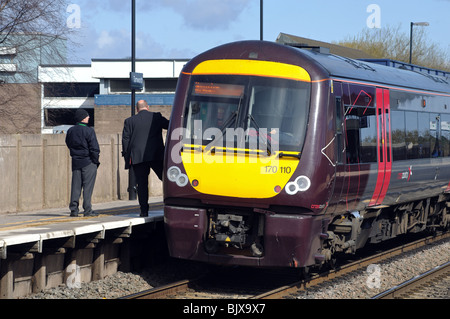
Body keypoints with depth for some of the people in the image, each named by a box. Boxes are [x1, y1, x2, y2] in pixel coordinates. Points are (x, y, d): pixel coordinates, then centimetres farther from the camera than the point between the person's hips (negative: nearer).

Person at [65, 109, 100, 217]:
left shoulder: (70, 131, 7)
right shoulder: (89, 131, -12)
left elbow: (68, 144, 15)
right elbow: (94, 148, -13)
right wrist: (96, 161, -3)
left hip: (75, 162, 5)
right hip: (88, 162, -5)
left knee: (76, 186, 8)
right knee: (88, 187, -2)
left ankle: (73, 209, 5)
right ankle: (87, 210, -3)